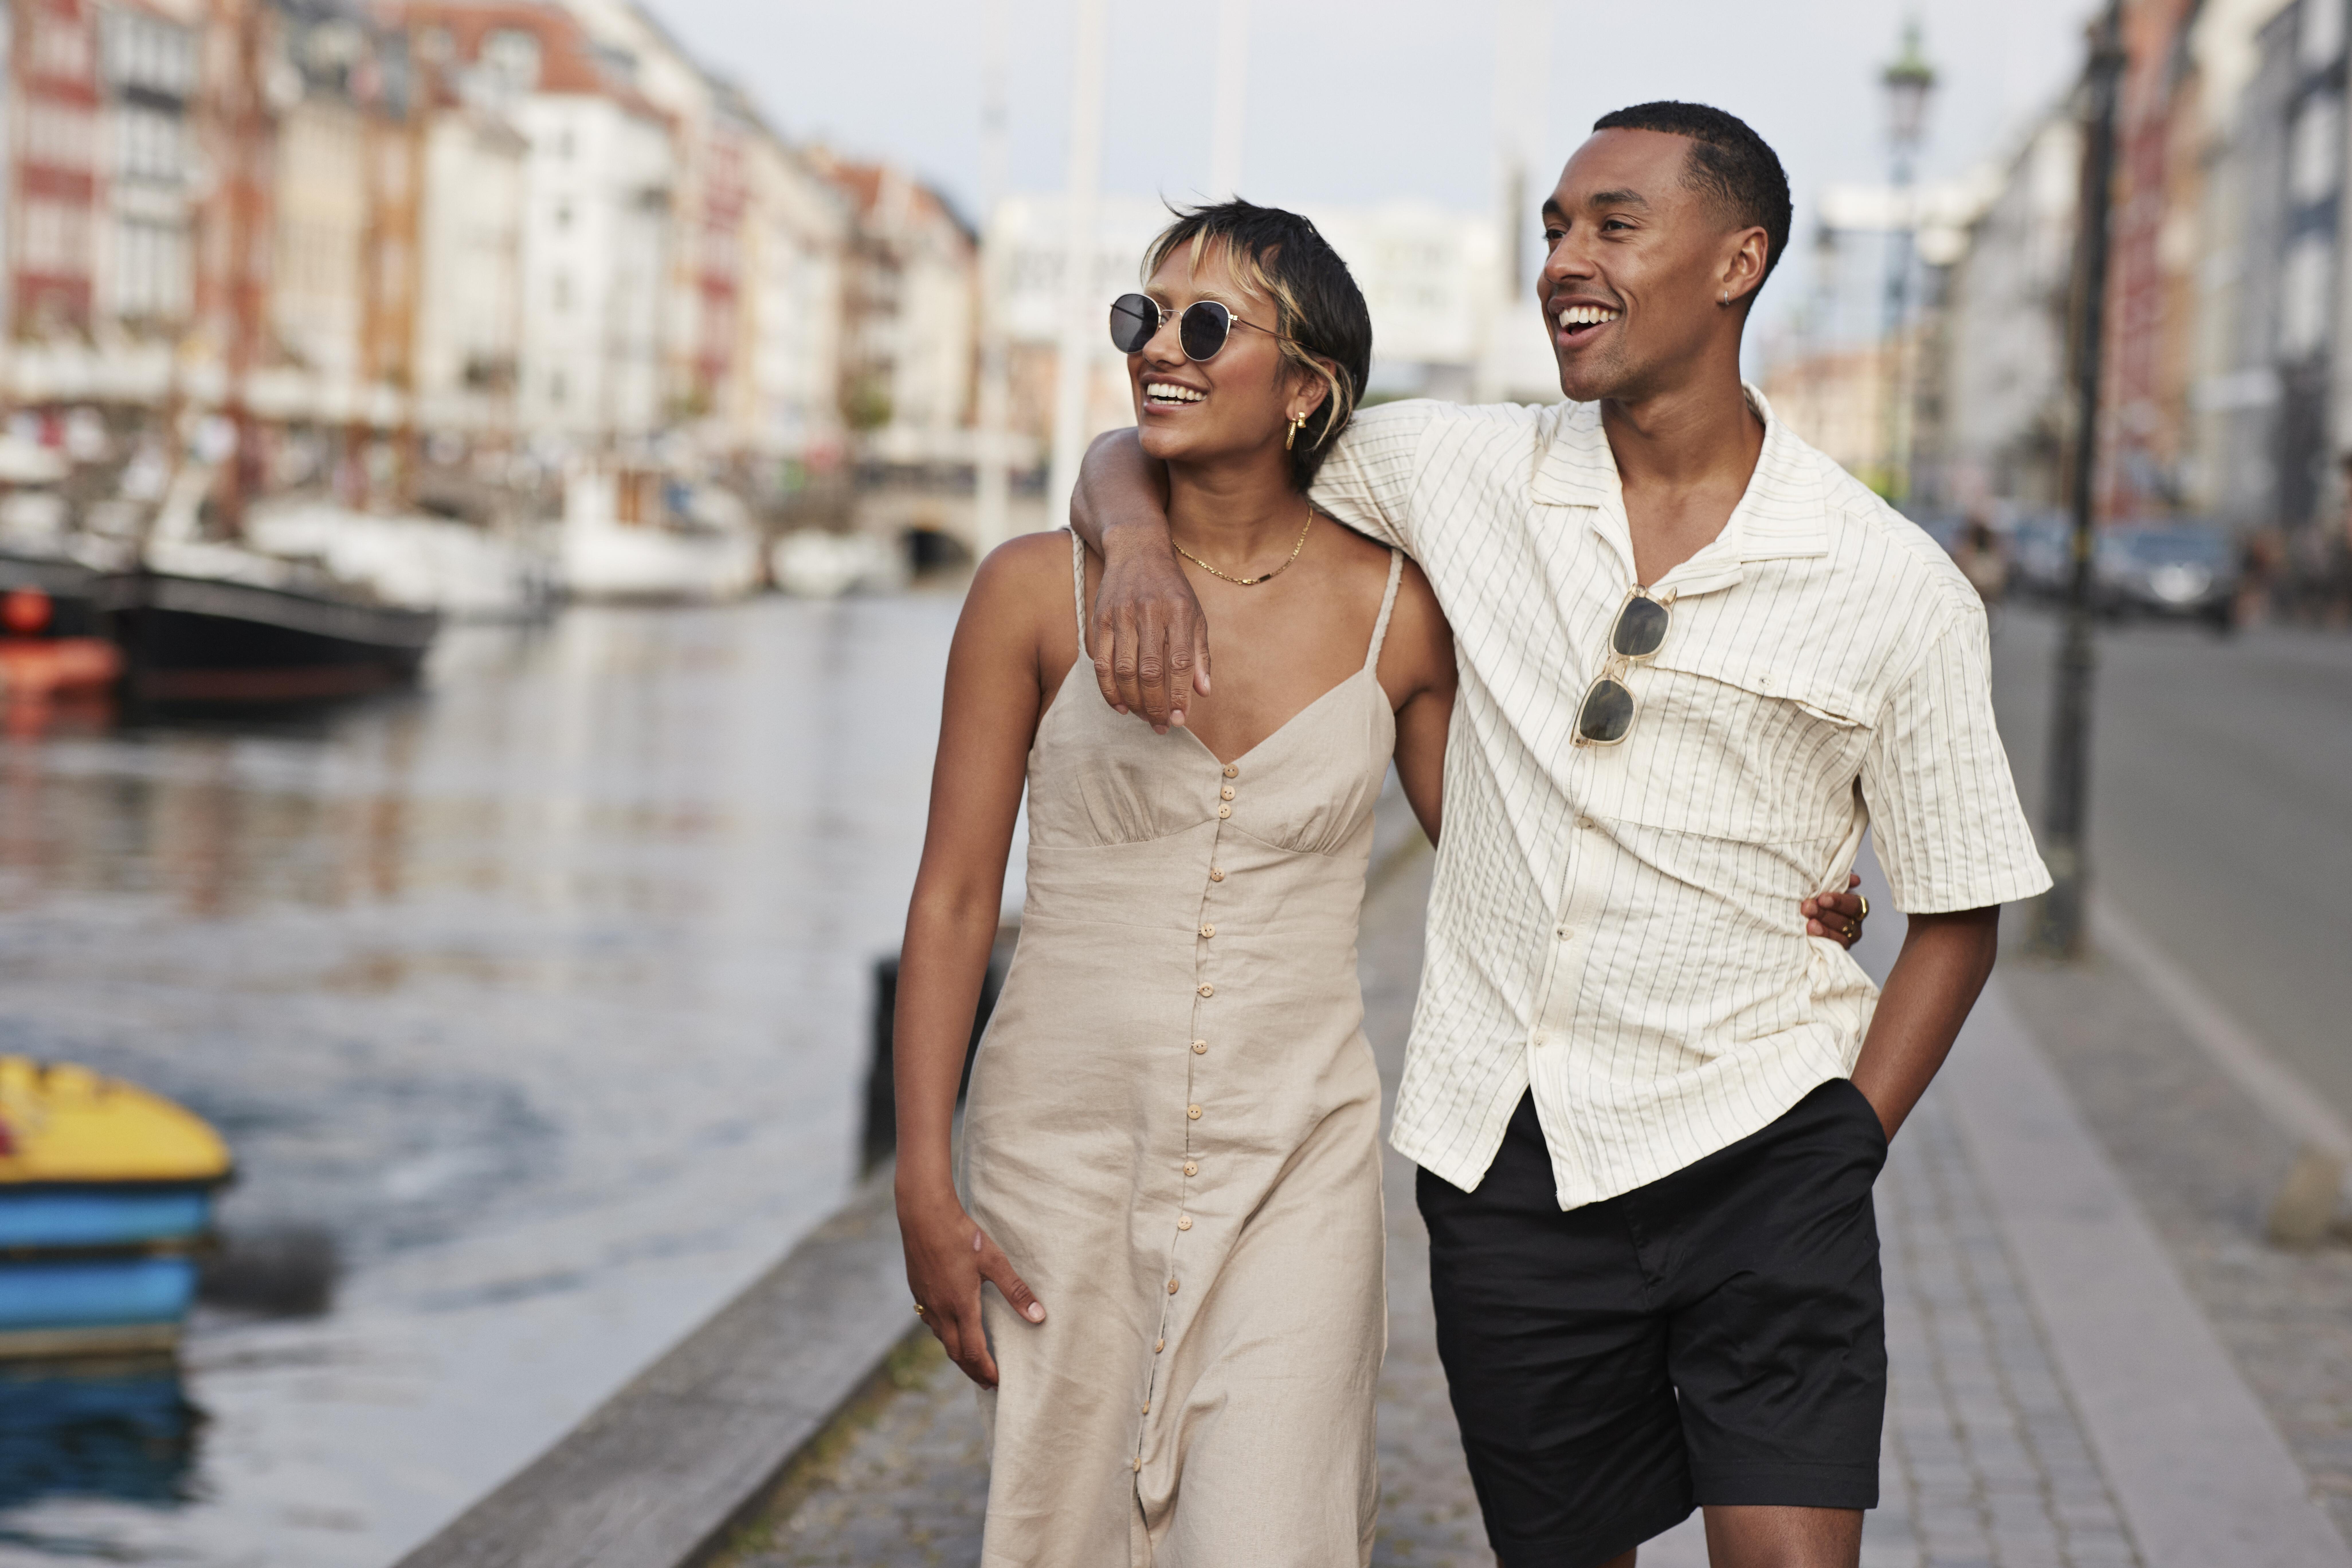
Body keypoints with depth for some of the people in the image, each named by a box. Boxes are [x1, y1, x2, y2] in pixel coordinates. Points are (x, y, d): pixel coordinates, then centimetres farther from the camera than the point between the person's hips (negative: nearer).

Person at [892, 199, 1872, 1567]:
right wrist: (925, 1190, -4)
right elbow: (954, 898, -1)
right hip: (1065, 1147, 0)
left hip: (1296, 1161, 0)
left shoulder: (1396, 610, -2)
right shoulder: (1038, 592, -4)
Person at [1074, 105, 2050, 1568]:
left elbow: (1958, 908, 4)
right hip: (1508, 1158, 2)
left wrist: (1848, 1151, -6)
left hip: (1756, 1137, -2)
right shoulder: (1468, 474, 0)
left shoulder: (1897, 588, -5)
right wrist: (1141, 541, -15)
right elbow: (1143, 449, 9)